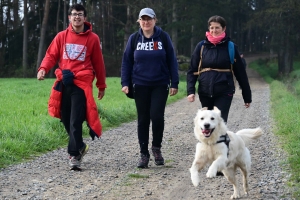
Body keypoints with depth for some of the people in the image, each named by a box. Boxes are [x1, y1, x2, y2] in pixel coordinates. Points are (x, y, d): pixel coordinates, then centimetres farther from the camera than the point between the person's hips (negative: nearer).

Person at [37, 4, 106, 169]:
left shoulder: (92, 38, 2)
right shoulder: (61, 36, 9)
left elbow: (98, 63, 7)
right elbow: (51, 55, 5)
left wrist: (101, 85, 11)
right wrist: (43, 68, -16)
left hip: (81, 83, -4)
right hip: (63, 83, 4)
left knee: (76, 121, -9)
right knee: (66, 119, 9)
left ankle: (74, 154, -2)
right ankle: (80, 146, 28)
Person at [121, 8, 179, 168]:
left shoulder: (163, 37, 0)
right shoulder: (134, 39, 4)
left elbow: (172, 61, 1)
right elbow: (126, 62, 6)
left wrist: (174, 83, -3)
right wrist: (125, 83, -2)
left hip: (160, 85, -2)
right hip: (140, 86, 2)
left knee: (157, 115, -14)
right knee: (143, 120, 5)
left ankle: (156, 147, 11)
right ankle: (144, 154, 16)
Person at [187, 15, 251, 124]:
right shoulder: (201, 46, 4)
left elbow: (240, 72, 3)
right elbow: (192, 70, 4)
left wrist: (247, 96, 4)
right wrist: (190, 91, -9)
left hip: (224, 93, -3)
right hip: (205, 93, 3)